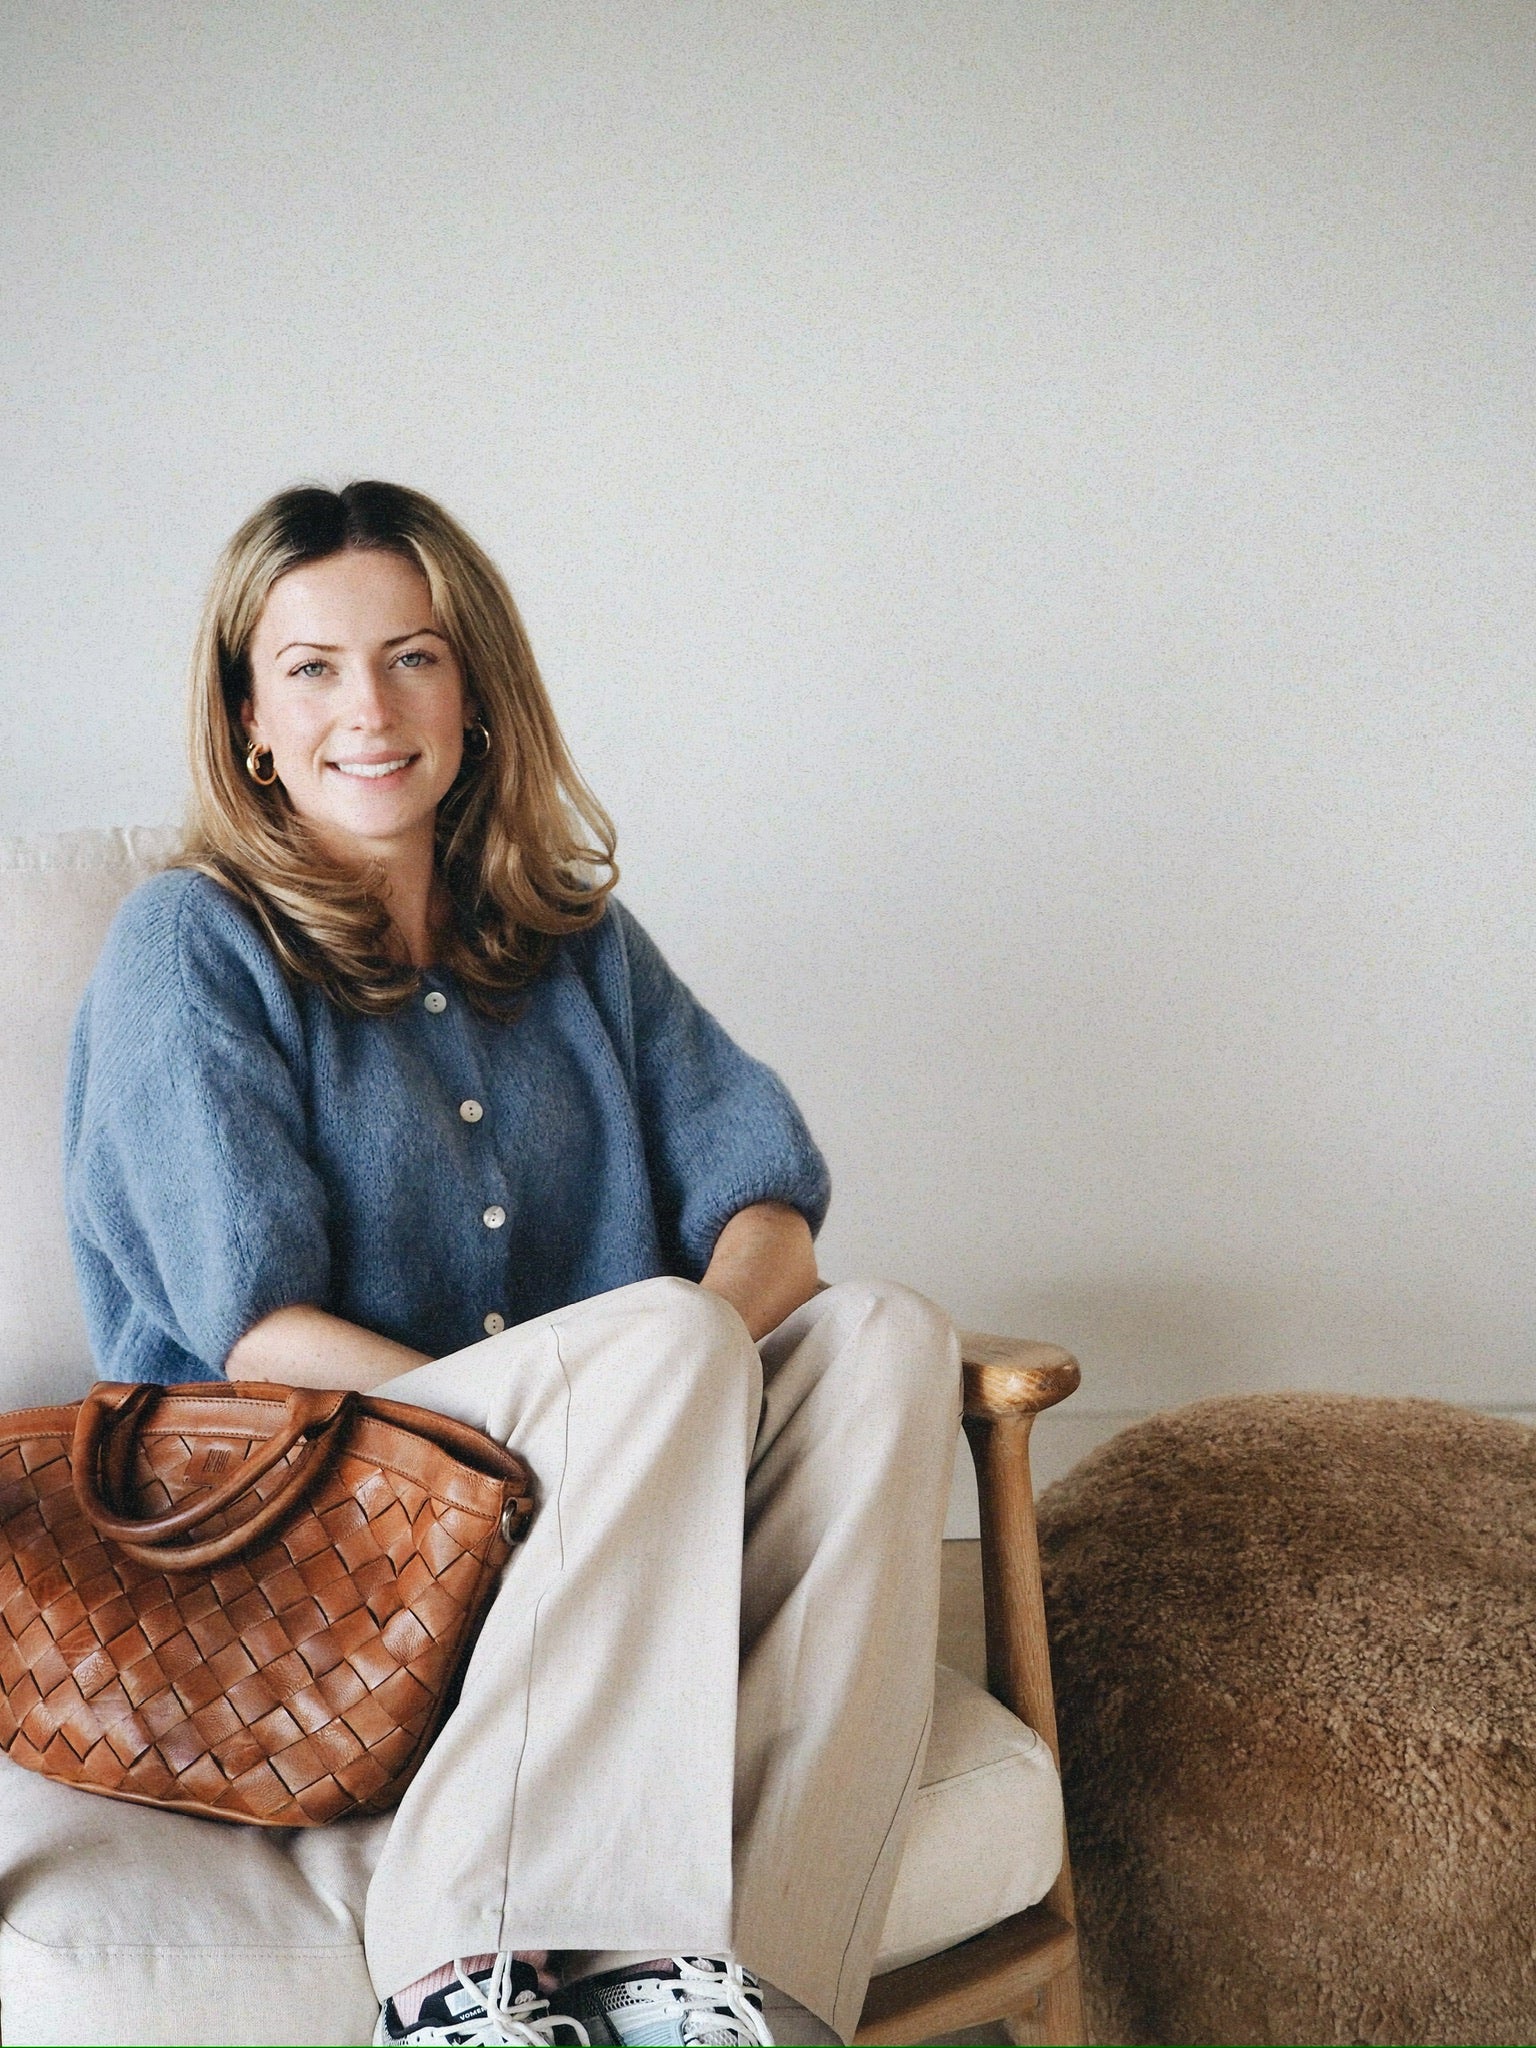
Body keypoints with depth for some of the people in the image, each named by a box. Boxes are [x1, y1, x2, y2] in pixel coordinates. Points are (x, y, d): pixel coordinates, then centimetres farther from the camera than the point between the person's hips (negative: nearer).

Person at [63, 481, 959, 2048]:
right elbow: (261, 1331, -11)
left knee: (886, 1339, -21)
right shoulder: (191, 949, -1)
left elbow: (765, 1195, 6)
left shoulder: (574, 942, 16)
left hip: (610, 1547, 5)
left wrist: (697, 1355, -19)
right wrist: (646, 1369, -22)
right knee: (657, 1334, -30)